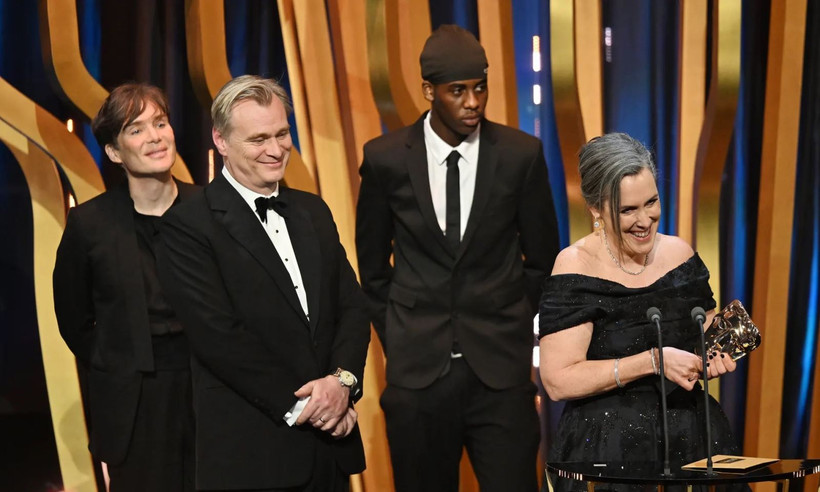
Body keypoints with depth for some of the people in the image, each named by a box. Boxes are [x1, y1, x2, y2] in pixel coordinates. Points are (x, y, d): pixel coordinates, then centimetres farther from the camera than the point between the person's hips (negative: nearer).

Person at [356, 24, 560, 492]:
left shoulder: (521, 155, -2)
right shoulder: (386, 159, -1)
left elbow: (542, 260, 9)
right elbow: (372, 265, 10)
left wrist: (516, 334, 9)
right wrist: (399, 343, 8)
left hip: (500, 368, 0)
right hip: (418, 370, 1)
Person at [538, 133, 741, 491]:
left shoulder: (678, 253, 4)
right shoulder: (576, 267, -11)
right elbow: (558, 381, -19)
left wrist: (716, 357, -6)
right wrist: (654, 361, -23)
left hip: (691, 439, 5)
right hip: (607, 451, -4)